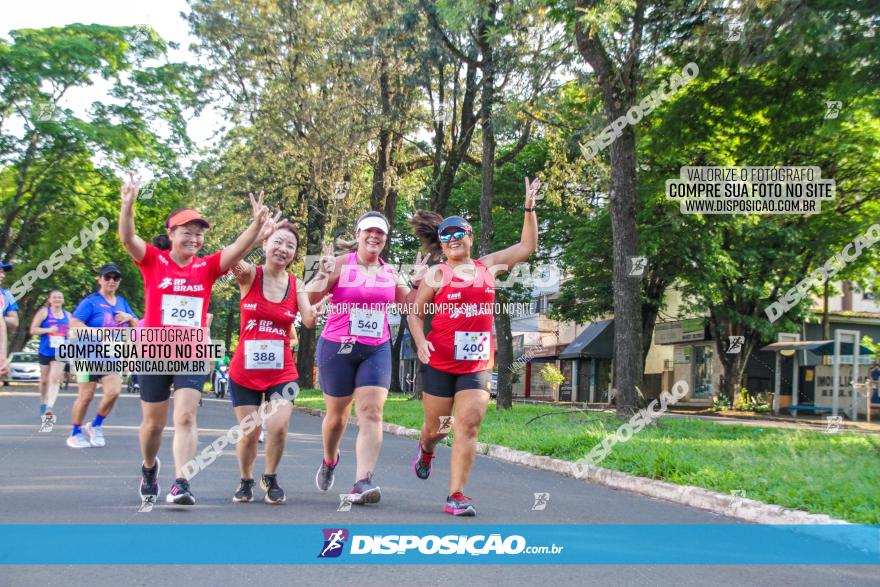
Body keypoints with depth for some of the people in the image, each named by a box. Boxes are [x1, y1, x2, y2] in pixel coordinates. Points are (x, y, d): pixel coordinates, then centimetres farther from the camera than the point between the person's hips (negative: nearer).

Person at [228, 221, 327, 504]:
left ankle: (270, 478, 14)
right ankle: (246, 481, 31)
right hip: (245, 370, -1)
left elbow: (308, 321, -16)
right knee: (249, 433, 2)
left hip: (282, 371, 1)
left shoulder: (297, 286, 0)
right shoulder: (249, 275, -5)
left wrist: (314, 315, -39)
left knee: (278, 427, -14)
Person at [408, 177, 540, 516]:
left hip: (477, 364, 2)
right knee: (435, 427, 11)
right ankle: (426, 449, 49)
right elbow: (415, 313, 4)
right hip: (440, 364, -1)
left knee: (468, 426, -12)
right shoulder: (437, 274, 0)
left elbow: (527, 247, 14)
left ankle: (456, 496, -9)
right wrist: (421, 342, -13)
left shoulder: (488, 266, 9)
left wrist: (529, 208, 6)